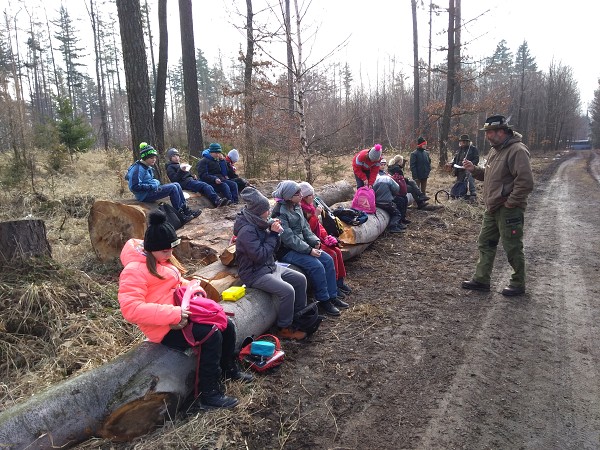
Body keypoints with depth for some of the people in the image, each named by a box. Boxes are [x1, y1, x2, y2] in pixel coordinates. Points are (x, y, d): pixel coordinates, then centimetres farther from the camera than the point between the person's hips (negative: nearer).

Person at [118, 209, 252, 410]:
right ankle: (209, 393, -10)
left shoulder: (163, 259, 8)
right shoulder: (135, 270, -21)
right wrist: (173, 314, -32)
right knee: (212, 335, -24)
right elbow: (131, 309, -29)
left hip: (180, 314, 9)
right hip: (165, 328, -9)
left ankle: (229, 369, 26)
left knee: (227, 326, 2)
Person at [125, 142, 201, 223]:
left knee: (176, 185, 0)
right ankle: (180, 214, -12)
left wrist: (157, 183, 6)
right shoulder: (137, 169, -16)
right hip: (145, 195, -10)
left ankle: (186, 210, -1)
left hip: (152, 190, 10)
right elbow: (134, 186, -23)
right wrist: (152, 187, -23)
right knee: (172, 188, -19)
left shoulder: (147, 167, 14)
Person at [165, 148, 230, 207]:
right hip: (184, 183, -8)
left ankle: (218, 201, -37)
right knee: (204, 186, -29)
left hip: (191, 180, 8)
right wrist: (181, 170, -19)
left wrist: (193, 177, 12)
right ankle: (217, 201, -43)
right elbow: (174, 179, -8)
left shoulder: (180, 164, 33)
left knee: (208, 186, -19)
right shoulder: (170, 167, 8)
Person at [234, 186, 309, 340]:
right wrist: (273, 234, -19)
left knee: (300, 279, 6)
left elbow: (273, 248, 10)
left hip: (269, 266, 10)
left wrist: (275, 232, -10)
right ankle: (284, 328, -6)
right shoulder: (247, 231, -22)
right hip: (254, 273, -10)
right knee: (287, 290, -25)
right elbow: (260, 255, -27)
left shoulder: (260, 224, 5)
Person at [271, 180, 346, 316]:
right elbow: (289, 238, -23)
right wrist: (309, 250, -23)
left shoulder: (297, 207, 6)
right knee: (316, 266, -23)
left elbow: (305, 227, 11)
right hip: (286, 251, -9)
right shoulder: (280, 213, -20)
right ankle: (323, 301, -5)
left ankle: (332, 296, 5)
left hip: (301, 245, 9)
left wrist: (315, 241, -5)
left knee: (328, 260, -4)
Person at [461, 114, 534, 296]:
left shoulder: (517, 150, -18)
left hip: (509, 210, -9)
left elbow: (526, 182, -25)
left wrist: (510, 203, -20)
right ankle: (481, 280, 25)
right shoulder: (495, 150, 12)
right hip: (492, 208, 10)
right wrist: (474, 170, 5)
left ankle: (518, 284, 21)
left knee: (512, 248, 4)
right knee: (485, 244, 14)